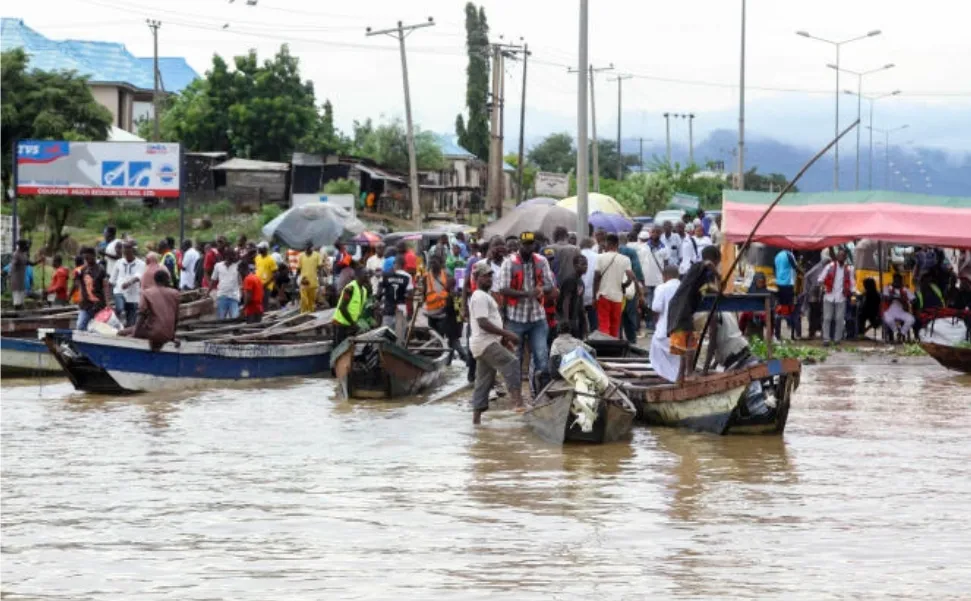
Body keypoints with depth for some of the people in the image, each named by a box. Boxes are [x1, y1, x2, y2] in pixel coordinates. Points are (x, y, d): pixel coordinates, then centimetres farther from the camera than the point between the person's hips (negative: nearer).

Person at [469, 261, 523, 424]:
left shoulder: (485, 296, 22)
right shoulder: (480, 297, -12)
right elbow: (483, 323, -21)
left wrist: (504, 338, 20)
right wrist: (507, 334, -21)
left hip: (489, 343, 11)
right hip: (485, 343, -11)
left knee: (483, 382, 9)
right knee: (512, 363, -22)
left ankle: (477, 418, 10)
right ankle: (517, 401, -30)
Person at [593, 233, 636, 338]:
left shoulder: (601, 257, -6)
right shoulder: (624, 259, 0)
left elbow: (597, 276, -9)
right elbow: (631, 277, -9)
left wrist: (594, 295, -2)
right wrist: (623, 286, 11)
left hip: (603, 295, -2)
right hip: (617, 296, 2)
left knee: (603, 325, -3)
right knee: (615, 326, 13)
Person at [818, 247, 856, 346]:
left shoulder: (849, 269, 6)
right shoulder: (830, 266, 5)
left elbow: (852, 283, 7)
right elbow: (821, 278, 3)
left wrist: (853, 293, -8)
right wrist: (822, 285, -18)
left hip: (841, 298, 0)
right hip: (829, 296, 0)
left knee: (840, 319, -1)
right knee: (827, 318, -2)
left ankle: (838, 339, 6)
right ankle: (826, 339, 1)